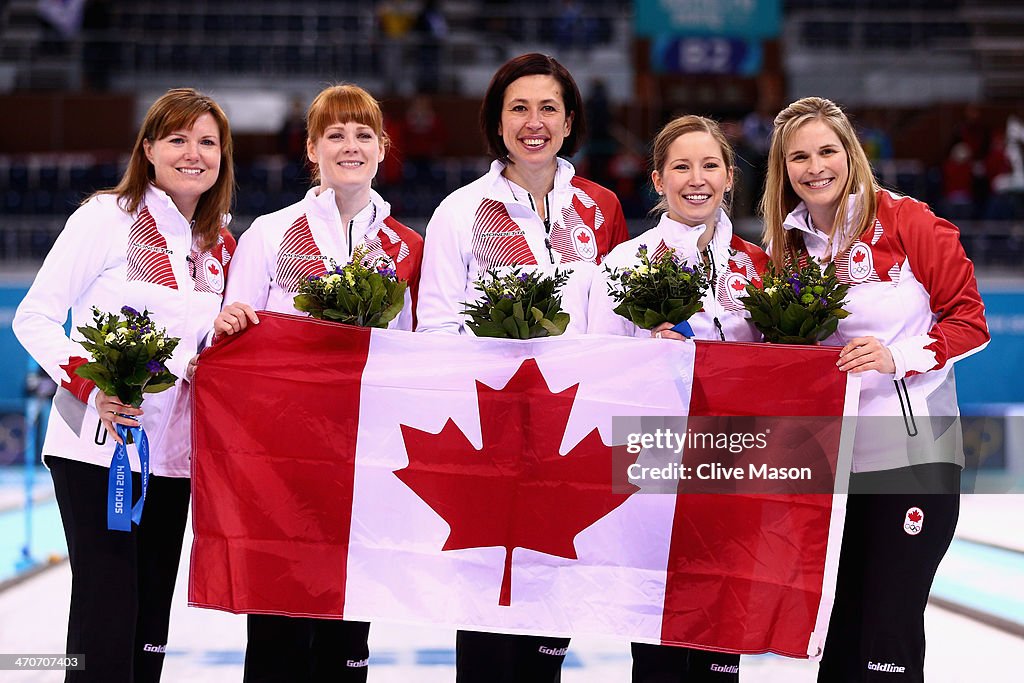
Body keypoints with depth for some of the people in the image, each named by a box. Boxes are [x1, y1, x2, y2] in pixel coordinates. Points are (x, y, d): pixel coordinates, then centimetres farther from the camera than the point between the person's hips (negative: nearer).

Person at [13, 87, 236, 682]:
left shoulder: (221, 247, 12)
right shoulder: (106, 218, -5)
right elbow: (35, 317, -7)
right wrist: (91, 385, -20)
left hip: (172, 455, 6)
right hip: (97, 447, -6)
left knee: (151, 627, 8)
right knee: (105, 617, -9)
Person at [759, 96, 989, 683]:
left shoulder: (905, 221, -6)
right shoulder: (785, 243, 10)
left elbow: (970, 320, -4)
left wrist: (898, 355, -18)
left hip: (911, 453, -5)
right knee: (837, 635, 9)